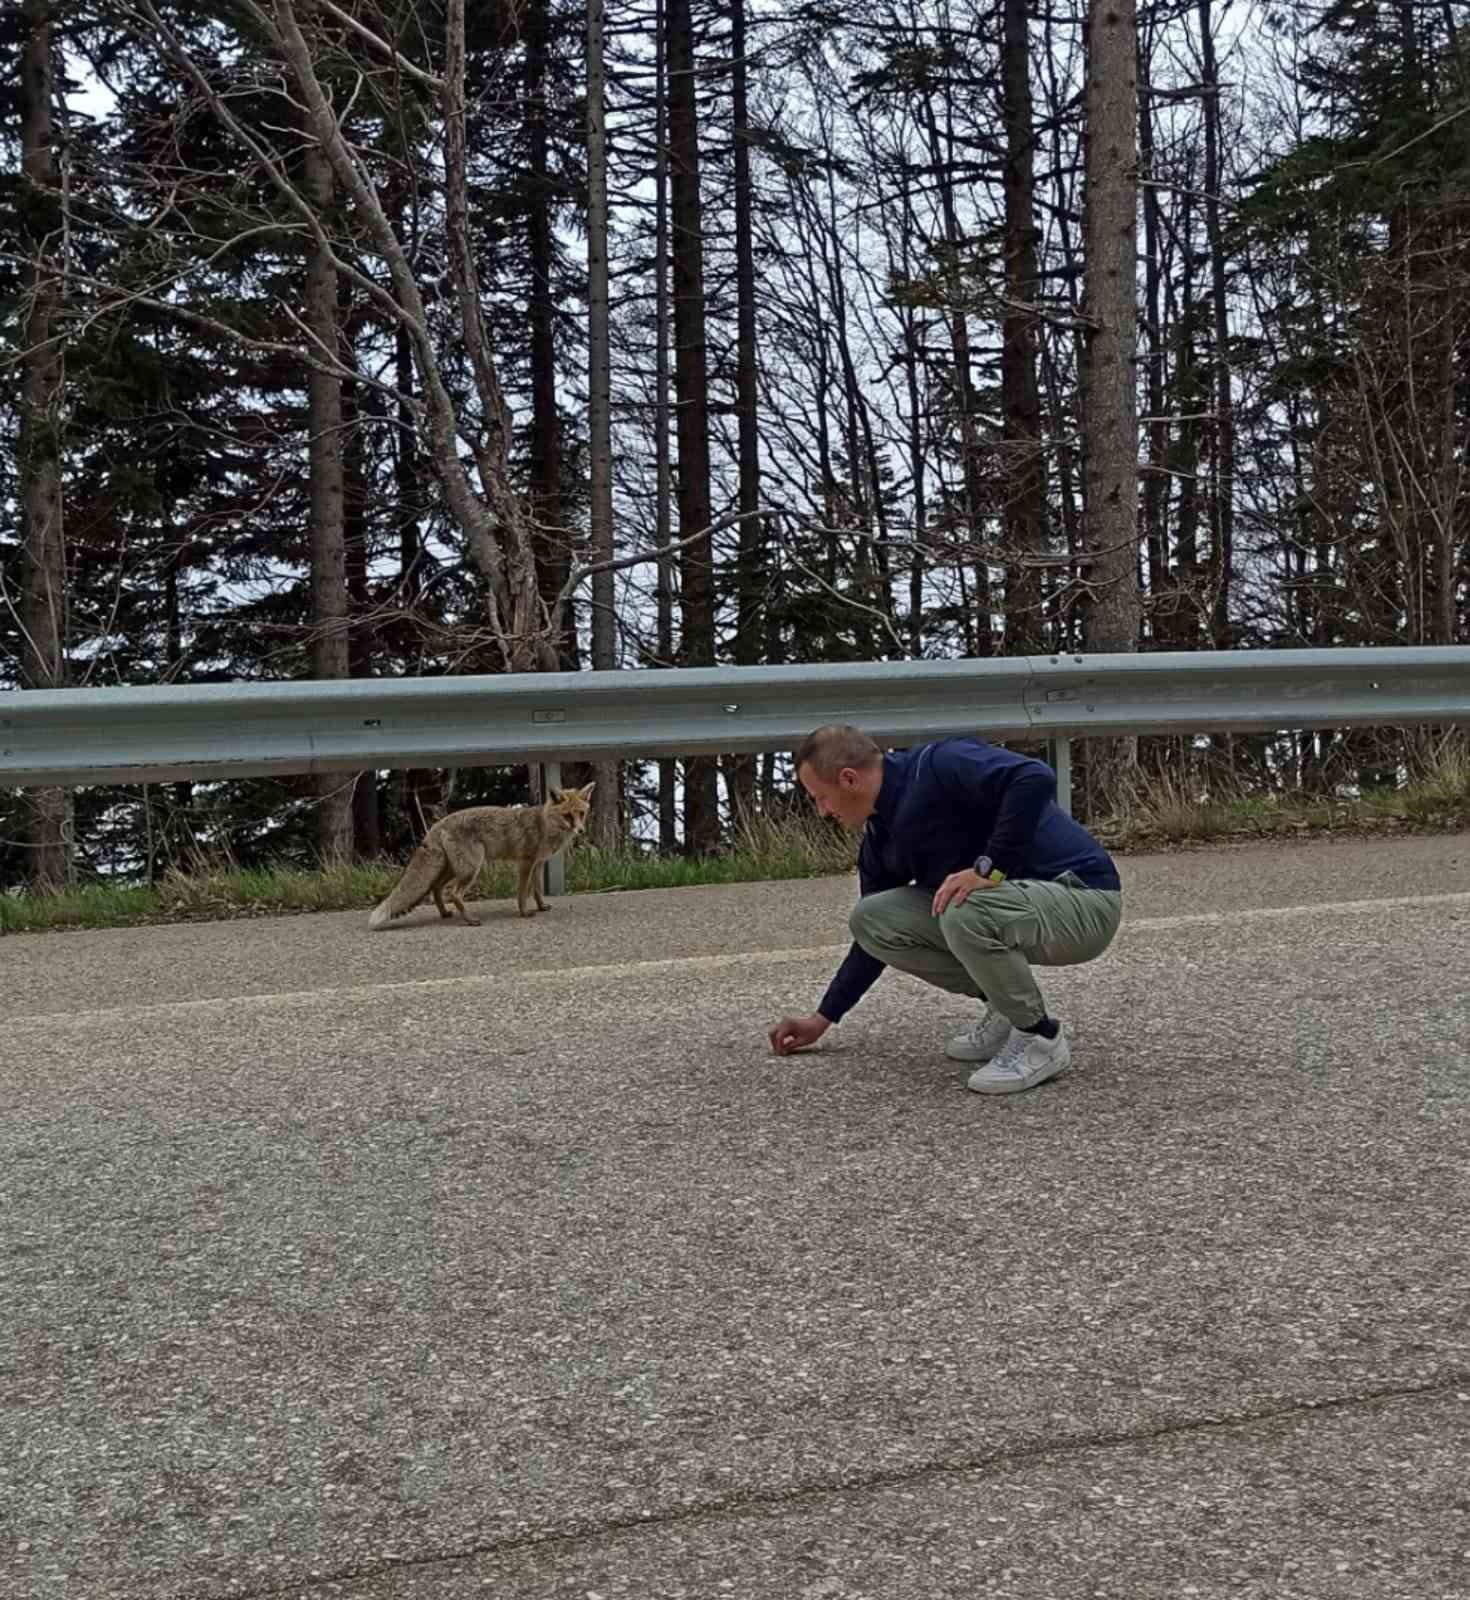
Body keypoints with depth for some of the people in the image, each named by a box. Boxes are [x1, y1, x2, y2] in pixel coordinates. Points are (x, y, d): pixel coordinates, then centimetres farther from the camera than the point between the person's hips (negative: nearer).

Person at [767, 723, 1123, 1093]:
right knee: (872, 918, -1)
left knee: (967, 913, -36)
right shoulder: (881, 832, 8)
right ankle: (1006, 1009, 9)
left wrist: (990, 868, -31)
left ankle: (1041, 1037, -11)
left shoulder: (940, 766, -19)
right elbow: (878, 930, 18)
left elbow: (1036, 779, -35)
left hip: (1084, 900, -8)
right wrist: (822, 1019, 20)